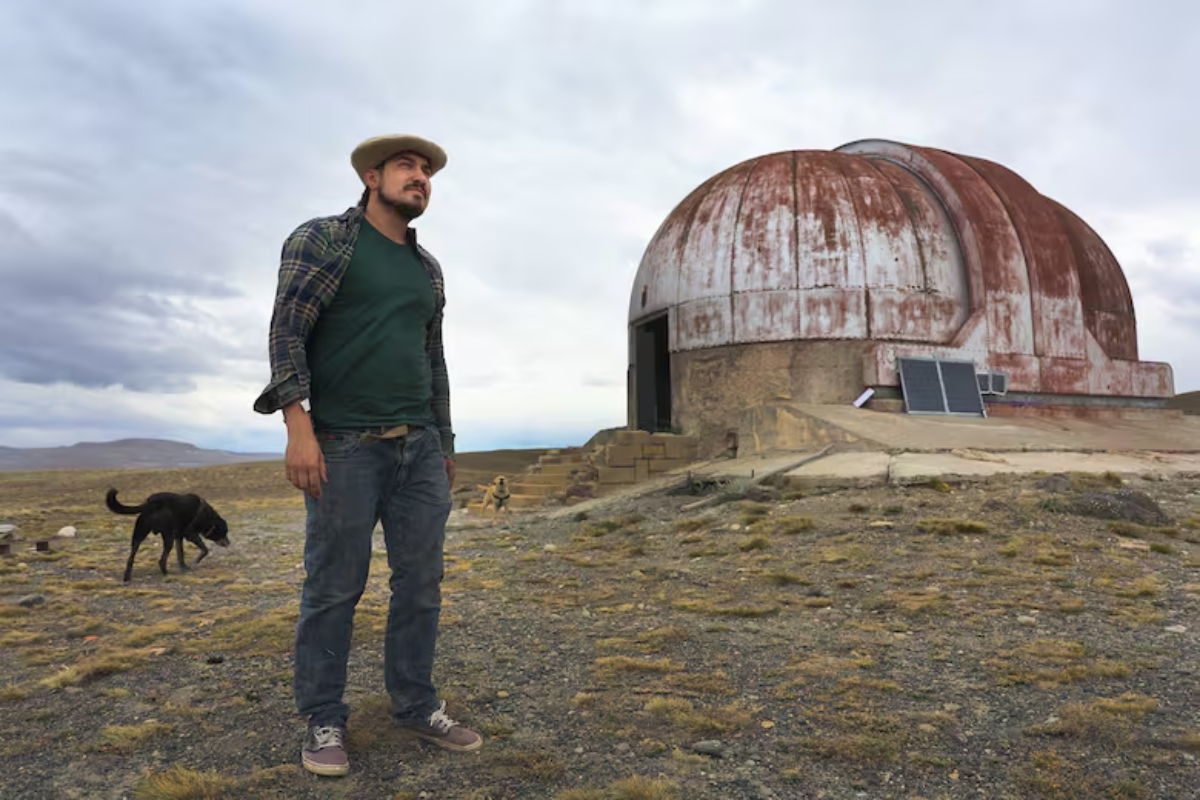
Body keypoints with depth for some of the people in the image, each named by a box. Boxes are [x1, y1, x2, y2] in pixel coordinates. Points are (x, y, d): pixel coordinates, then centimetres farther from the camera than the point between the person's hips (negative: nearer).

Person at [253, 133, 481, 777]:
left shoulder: (427, 267, 18)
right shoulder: (322, 239, 1)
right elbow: (286, 329, -7)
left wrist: (444, 445, 18)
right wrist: (298, 425, -18)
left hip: (419, 447, 6)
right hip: (345, 445, -5)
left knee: (421, 582, 7)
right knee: (333, 587, 1)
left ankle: (415, 706, 20)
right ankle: (323, 720, 16)